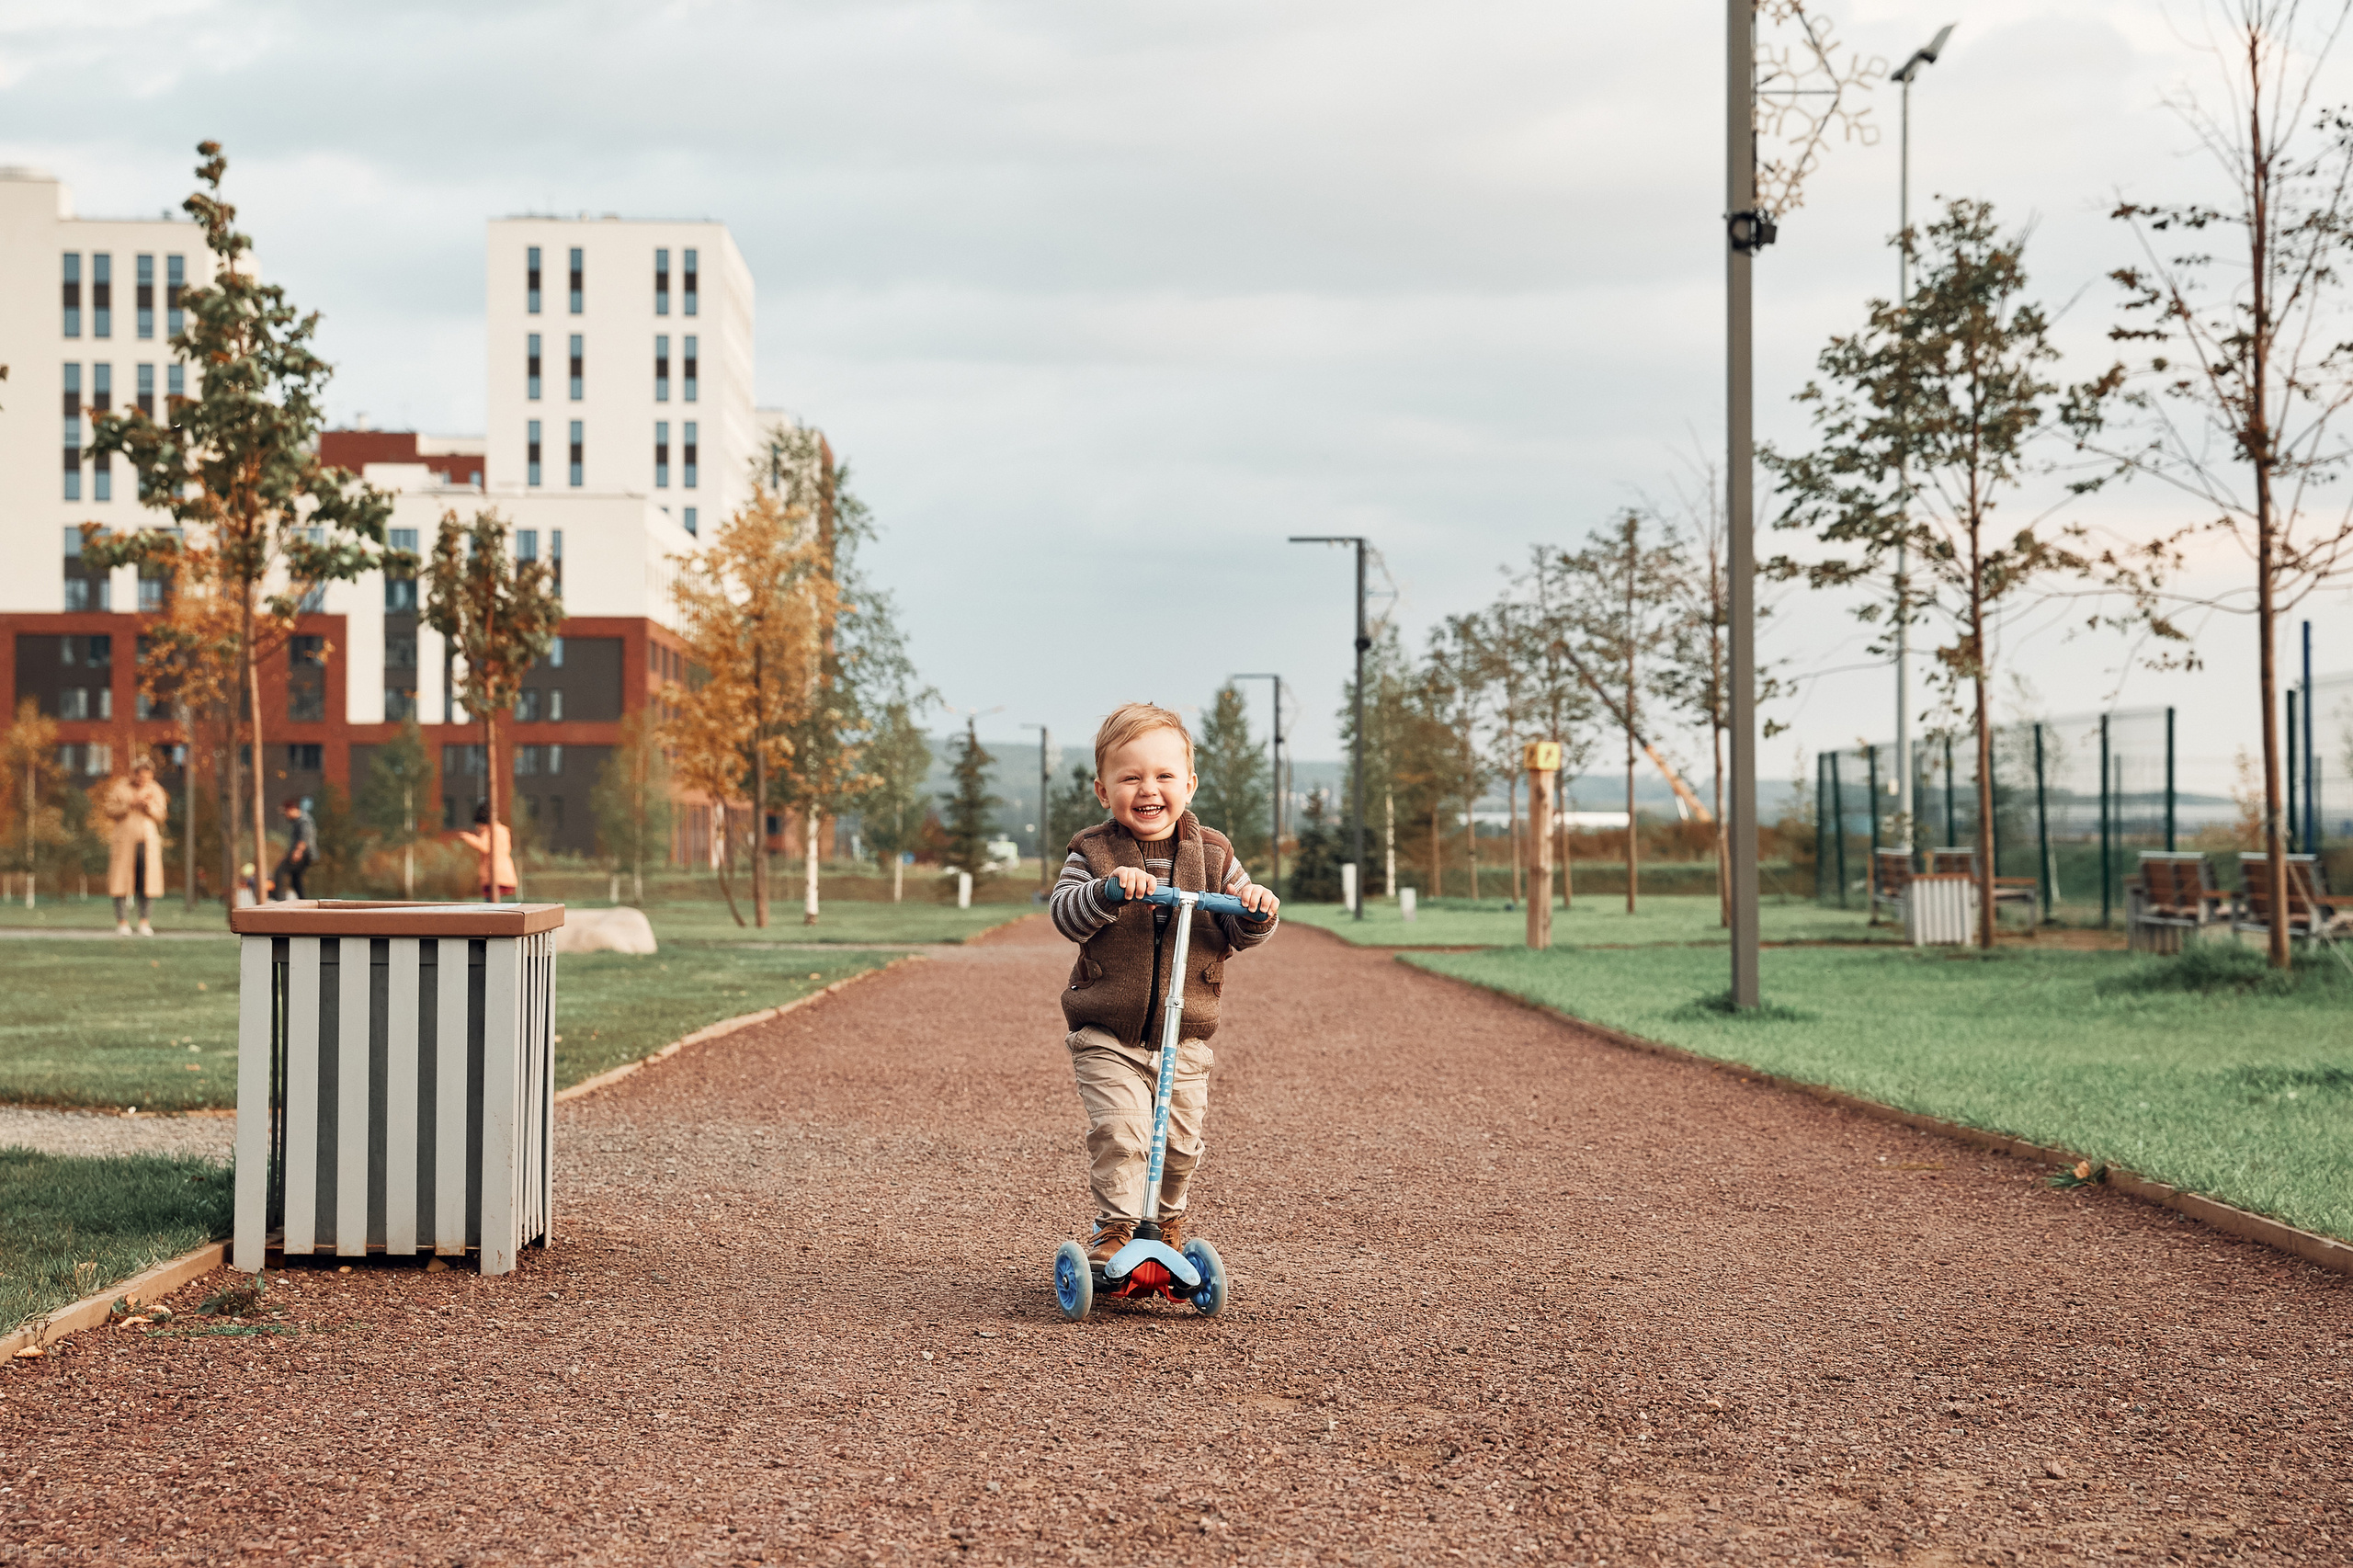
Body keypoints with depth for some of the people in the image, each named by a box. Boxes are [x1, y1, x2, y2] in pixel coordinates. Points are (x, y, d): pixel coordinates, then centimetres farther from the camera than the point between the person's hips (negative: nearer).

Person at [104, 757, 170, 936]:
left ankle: (144, 922, 5)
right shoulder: (121, 788, 4)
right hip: (125, 840, -2)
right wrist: (130, 805, -12)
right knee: (122, 881, -5)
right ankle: (122, 922, -3)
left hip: (148, 841, 2)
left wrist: (149, 806, -11)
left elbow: (161, 815, 8)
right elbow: (110, 811, 0)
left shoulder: (155, 790, 11)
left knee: (145, 881, 0)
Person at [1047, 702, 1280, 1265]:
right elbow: (1065, 913, -17)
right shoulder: (1093, 853, -2)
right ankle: (1115, 1225, -5)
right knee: (1118, 1129, -18)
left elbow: (1240, 934, 3)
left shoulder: (1212, 854, 4)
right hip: (1107, 1034, -2)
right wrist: (1110, 889, -34)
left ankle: (1166, 1220, 34)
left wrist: (1256, 908, -20)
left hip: (1184, 1035, 2)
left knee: (1180, 1140, 8)